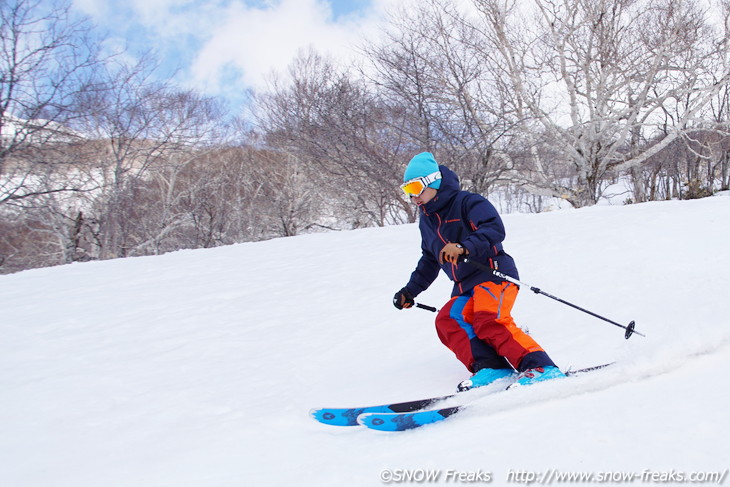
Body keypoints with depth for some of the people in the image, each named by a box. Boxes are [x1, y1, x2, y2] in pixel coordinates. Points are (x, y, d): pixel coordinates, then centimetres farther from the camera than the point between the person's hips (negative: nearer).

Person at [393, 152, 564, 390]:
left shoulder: (467, 202, -6)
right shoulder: (427, 220, 20)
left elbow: (495, 229, -22)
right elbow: (429, 261, 31)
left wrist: (464, 248, -36)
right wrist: (410, 290, 27)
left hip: (493, 273, -8)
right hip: (465, 289, 8)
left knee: (489, 321, -30)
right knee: (447, 320, -17)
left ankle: (540, 368, -33)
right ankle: (491, 367, -28)